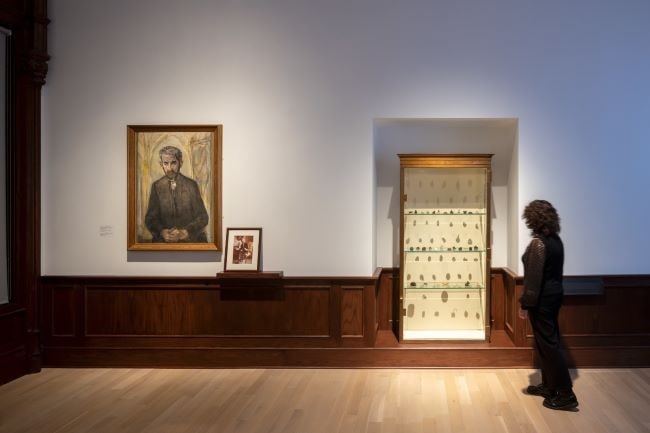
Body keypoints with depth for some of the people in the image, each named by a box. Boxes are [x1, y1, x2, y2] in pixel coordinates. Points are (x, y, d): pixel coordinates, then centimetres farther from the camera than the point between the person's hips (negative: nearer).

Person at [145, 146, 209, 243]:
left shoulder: (191, 185, 4)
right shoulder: (156, 186, 8)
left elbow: (203, 217, 3)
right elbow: (150, 218, 7)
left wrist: (186, 232, -13)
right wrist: (162, 232, -12)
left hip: (190, 239, -1)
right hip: (164, 242, 1)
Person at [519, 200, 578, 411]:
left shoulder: (538, 242, -21)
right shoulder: (556, 239, 7)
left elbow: (534, 277, -22)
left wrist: (525, 303, -17)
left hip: (542, 298, -9)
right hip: (554, 294, 9)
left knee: (548, 343, -4)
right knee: (549, 340, 18)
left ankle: (566, 395, -1)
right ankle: (549, 385, 28)